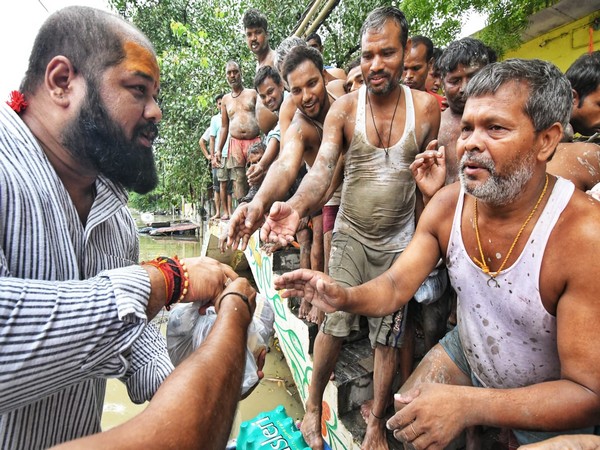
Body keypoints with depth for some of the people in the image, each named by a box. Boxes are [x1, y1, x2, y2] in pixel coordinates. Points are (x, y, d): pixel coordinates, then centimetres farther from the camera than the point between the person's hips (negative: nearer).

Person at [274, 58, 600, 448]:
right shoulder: (447, 205, -15)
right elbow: (395, 287, -13)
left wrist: (468, 405, -40)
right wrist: (344, 297, -34)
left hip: (549, 407, -3)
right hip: (466, 354, 4)